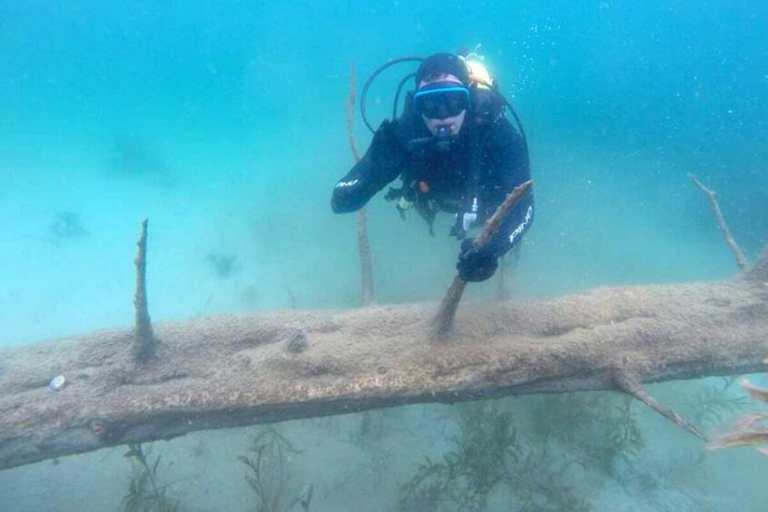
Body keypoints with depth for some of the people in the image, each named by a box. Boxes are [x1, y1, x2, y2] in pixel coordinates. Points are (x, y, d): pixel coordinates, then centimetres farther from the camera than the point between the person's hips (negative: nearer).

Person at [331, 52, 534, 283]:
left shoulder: (498, 133, -43)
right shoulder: (403, 134, -41)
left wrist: (494, 248, -66)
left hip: (491, 197, -1)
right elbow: (340, 202, -42)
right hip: (435, 199, 1)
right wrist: (377, 162, -62)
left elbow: (523, 204, -45)